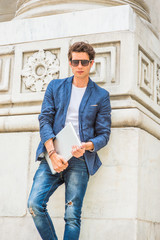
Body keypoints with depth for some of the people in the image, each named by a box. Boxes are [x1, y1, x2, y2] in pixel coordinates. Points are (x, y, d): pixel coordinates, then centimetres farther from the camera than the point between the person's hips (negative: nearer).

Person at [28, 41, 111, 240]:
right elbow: (45, 120, 5)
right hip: (52, 156, 2)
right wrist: (52, 153, -10)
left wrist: (87, 146, -16)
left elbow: (104, 134, 7)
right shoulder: (55, 87, 13)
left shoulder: (101, 96, 9)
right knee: (34, 204, -14)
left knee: (72, 216, -6)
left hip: (80, 160, -1)